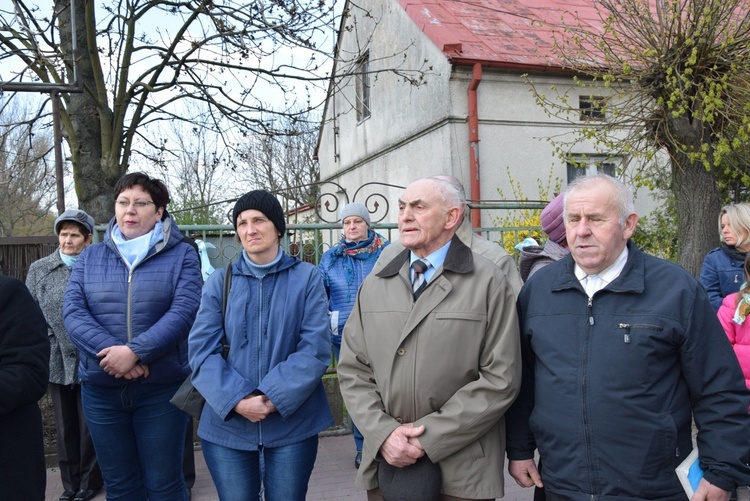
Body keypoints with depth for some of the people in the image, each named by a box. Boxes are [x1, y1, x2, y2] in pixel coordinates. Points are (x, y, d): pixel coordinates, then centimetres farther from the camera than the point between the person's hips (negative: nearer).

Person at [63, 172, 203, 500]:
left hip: (162, 387, -3)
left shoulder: (181, 255, -1)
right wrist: (111, 351, -19)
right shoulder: (89, 257, 8)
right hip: (100, 388, 3)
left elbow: (184, 311, -13)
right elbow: (73, 312, -4)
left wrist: (135, 351, -23)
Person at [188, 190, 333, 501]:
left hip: (293, 424, -1)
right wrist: (236, 400, -18)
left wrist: (273, 398, -18)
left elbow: (316, 349, -8)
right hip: (227, 425, 1)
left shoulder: (306, 277, 0)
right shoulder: (219, 281, 4)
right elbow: (202, 350, -4)